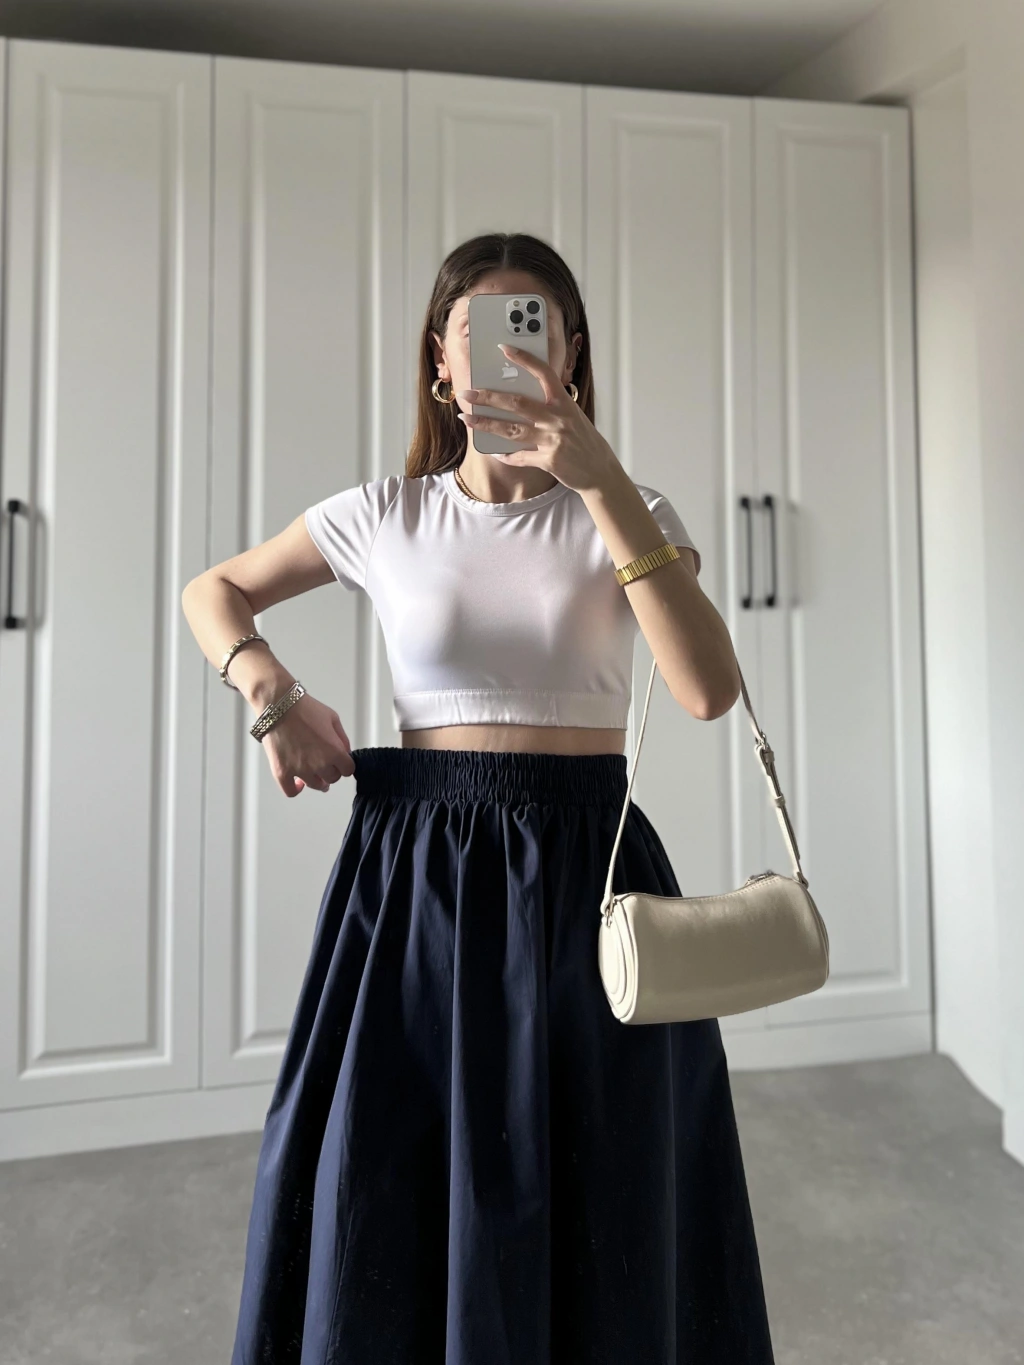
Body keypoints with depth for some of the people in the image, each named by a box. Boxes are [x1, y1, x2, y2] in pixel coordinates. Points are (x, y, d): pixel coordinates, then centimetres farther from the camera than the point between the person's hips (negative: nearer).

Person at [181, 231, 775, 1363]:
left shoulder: (625, 514, 1)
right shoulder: (384, 514, 4)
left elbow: (708, 689, -17)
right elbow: (214, 592, 17)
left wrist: (600, 479, -21)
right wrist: (271, 692, -3)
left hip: (586, 868, 0)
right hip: (419, 868, 1)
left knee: (597, 1221, 13)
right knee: (380, 1206, 11)